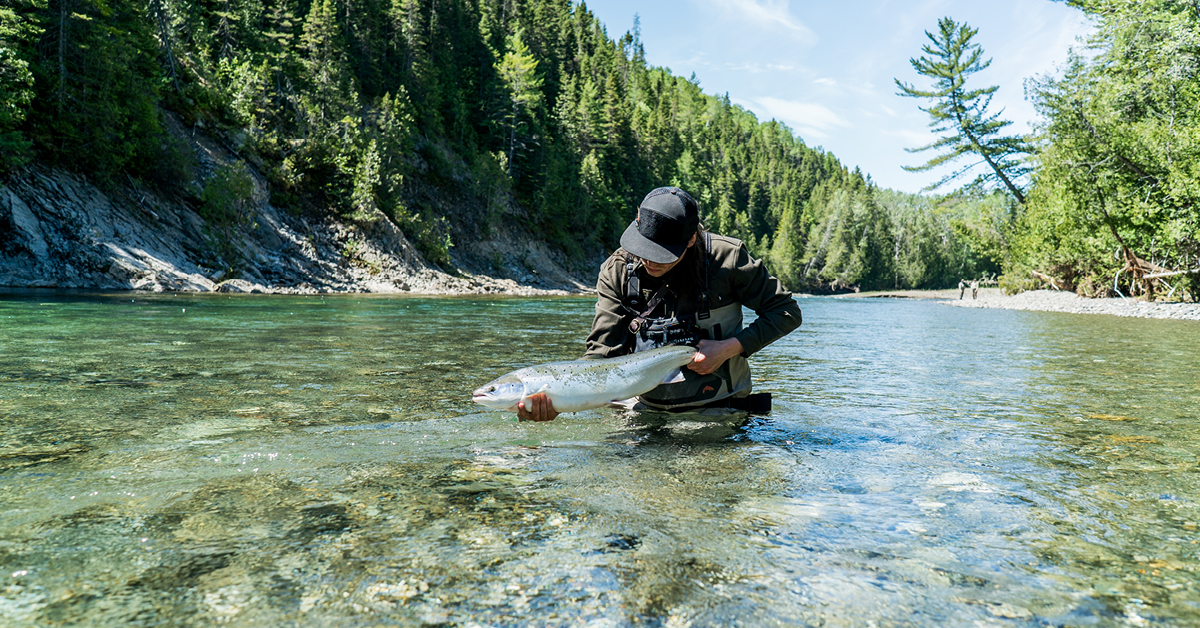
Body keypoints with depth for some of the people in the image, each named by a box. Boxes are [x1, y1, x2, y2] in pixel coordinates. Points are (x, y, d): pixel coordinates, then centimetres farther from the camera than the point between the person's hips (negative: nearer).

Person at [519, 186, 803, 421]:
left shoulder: (726, 258, -15)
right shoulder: (617, 271, -9)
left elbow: (787, 312, -4)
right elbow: (602, 352, -12)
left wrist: (729, 348, -17)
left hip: (719, 410, -1)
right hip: (649, 409, 1)